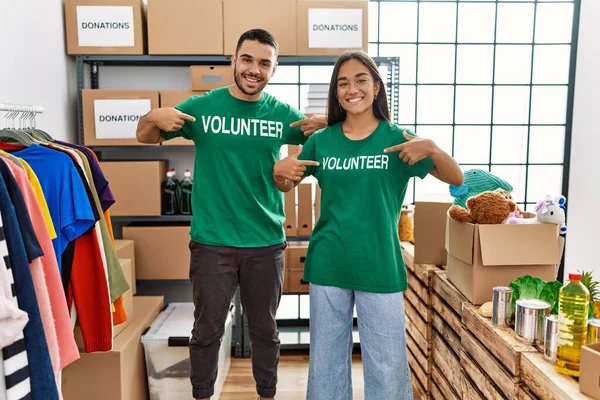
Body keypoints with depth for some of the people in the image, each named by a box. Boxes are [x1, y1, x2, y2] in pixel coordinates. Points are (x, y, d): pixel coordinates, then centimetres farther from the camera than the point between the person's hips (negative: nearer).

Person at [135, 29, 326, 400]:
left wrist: (323, 126, -12)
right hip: (212, 242, -1)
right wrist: (154, 117, -18)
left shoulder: (283, 113, 0)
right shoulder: (202, 106, -3)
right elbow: (145, 137, 6)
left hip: (267, 243, 1)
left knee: (265, 329, 17)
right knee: (207, 330, 13)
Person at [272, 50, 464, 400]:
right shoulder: (321, 141, 2)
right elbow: (287, 186, 13)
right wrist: (280, 170, -10)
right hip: (328, 266, 2)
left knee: (387, 364, 10)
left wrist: (431, 148, -23)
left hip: (380, 267, -1)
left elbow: (456, 178, -5)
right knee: (326, 358, 16)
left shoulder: (396, 137, -3)